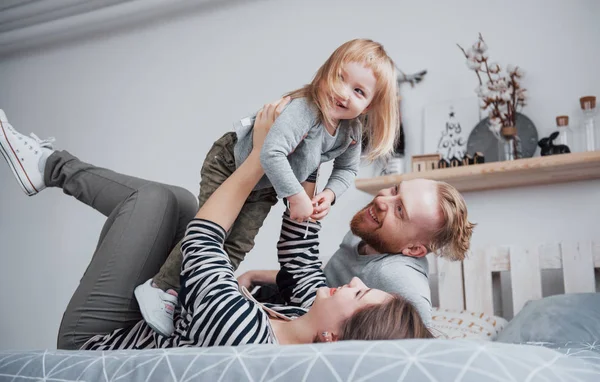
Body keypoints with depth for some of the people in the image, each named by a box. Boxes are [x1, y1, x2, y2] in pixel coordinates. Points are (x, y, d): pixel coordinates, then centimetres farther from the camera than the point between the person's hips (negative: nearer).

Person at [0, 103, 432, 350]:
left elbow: (202, 240, -26)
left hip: (96, 339, -6)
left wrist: (261, 156, -18)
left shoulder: (240, 328, -43)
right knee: (179, 200, 5)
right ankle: (50, 165, 24)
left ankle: (51, 166, 19)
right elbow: (300, 254, -4)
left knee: (155, 199, -9)